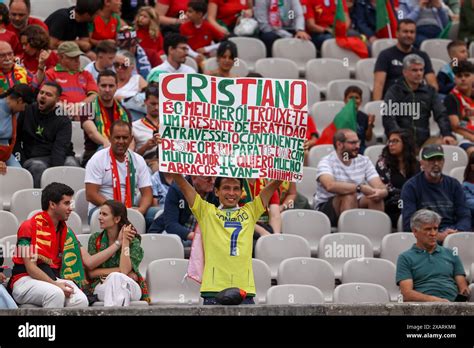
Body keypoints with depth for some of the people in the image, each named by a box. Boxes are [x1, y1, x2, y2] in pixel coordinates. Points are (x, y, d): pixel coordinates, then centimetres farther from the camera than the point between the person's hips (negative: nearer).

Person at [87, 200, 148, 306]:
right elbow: (91, 272, -2)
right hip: (102, 287, 2)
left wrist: (125, 241, -15)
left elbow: (124, 270, -18)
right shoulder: (95, 239, 6)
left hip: (129, 287, -2)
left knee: (115, 277, -36)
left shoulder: (133, 242, -2)